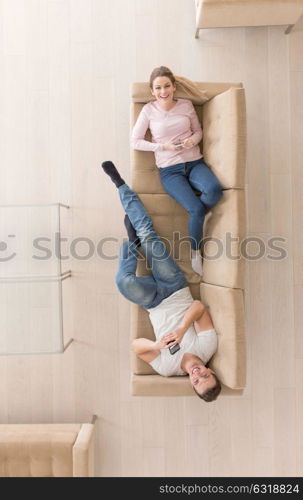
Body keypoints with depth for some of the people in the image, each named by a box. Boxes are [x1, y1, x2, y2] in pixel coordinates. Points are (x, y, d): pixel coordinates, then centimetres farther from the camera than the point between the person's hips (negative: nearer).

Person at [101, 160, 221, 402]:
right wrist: (182, 330, -40)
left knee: (125, 281, -34)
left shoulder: (167, 367, -20)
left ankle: (133, 241, 4)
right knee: (149, 236, -16)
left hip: (154, 303, -1)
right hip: (177, 291, 1)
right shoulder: (208, 347, -18)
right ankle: (120, 184, 2)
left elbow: (136, 344, -18)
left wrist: (156, 344, -39)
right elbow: (199, 307, -26)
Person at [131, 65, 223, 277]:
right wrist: (163, 146, -11)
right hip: (170, 170, -3)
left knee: (214, 189, -31)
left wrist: (193, 140, -9)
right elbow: (135, 141, 1)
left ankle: (198, 217, 2)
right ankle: (196, 253, 1)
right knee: (196, 209, -23)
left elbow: (198, 131, 15)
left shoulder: (186, 105, 5)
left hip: (195, 163, 3)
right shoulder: (149, 110, -1)